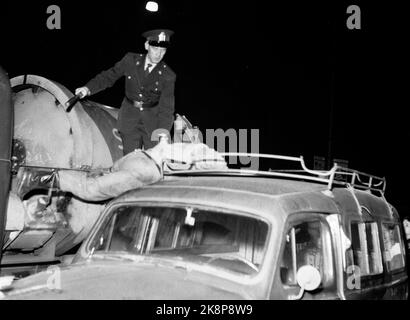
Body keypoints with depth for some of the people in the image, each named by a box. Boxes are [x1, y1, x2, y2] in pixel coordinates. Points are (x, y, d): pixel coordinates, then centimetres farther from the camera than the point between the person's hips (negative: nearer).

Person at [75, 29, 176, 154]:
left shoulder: (168, 76, -13)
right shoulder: (130, 60, -6)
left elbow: (166, 108, -18)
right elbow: (108, 77, 5)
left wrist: (162, 134, -31)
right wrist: (88, 88, -11)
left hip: (152, 120, -1)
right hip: (129, 118, 2)